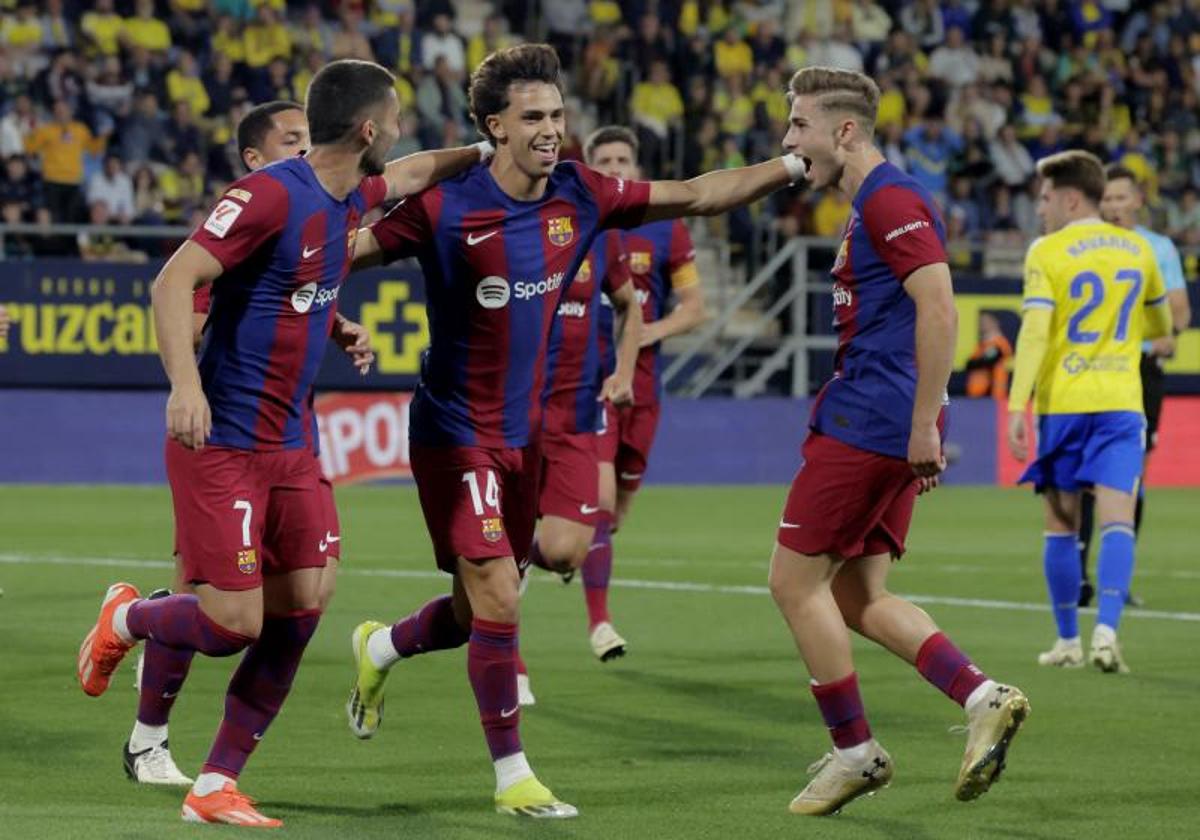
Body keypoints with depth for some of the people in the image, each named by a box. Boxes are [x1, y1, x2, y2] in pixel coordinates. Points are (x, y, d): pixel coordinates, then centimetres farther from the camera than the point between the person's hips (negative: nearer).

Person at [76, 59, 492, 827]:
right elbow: (174, 281, -22)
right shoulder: (270, 195, -17)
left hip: (292, 445, 8)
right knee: (233, 623, -10)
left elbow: (414, 172, 32)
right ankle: (127, 619, 23)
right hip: (223, 440, -8)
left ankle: (217, 786, 9)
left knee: (300, 610, 1)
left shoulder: (352, 196, 8)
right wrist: (185, 383, -32)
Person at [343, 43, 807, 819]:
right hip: (455, 431, -6)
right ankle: (512, 776, 0)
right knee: (497, 596, -13)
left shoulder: (579, 197, -2)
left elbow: (697, 196, 4)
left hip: (524, 434, 6)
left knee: (483, 611, 14)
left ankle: (379, 649, 45)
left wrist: (792, 166, -2)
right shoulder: (445, 210, -17)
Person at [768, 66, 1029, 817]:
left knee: (796, 581, -3)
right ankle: (984, 698, 1)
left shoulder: (890, 200, -13)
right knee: (857, 597, 9)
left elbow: (938, 311, -22)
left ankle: (854, 750, 3)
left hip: (867, 423, -10)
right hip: (886, 430, 10)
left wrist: (923, 425, -23)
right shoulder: (874, 204, 19)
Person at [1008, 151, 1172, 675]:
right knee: (1117, 520, -5)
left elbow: (1034, 332, -15)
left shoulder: (1047, 252, -5)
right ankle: (1106, 629, -23)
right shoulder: (1136, 248, 9)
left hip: (1062, 402, -2)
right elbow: (1161, 326, 21)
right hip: (1121, 402, 2)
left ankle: (1068, 641, 14)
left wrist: (1016, 406, -18)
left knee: (1061, 523, 9)